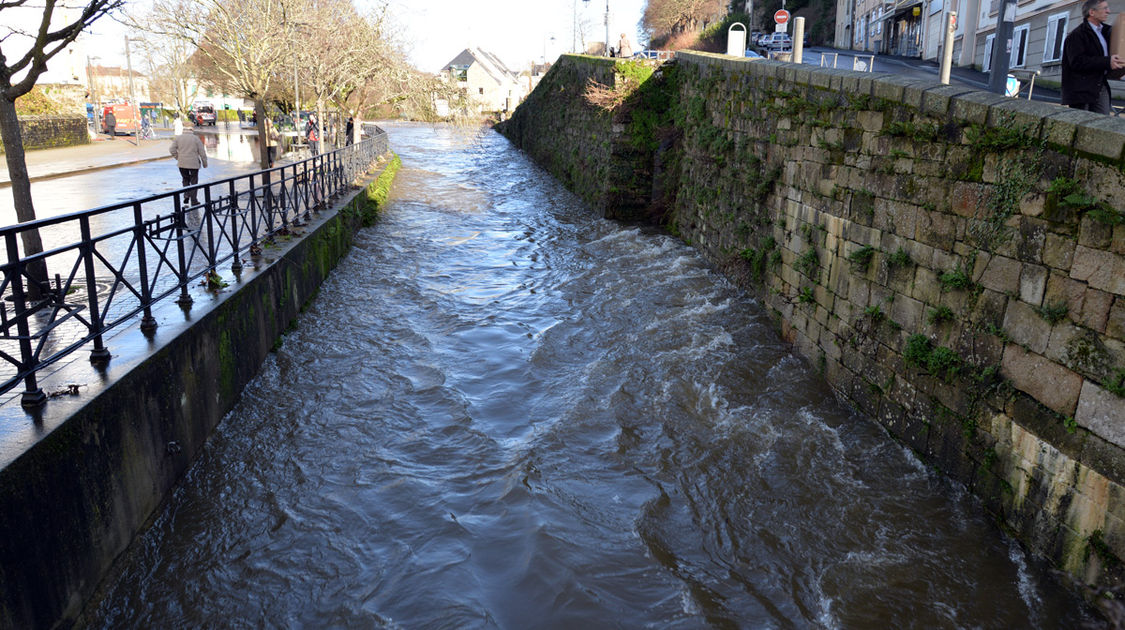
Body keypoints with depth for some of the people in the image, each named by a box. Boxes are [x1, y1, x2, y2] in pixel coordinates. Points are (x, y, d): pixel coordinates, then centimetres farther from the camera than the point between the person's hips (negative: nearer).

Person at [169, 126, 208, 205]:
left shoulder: (177, 138, 2)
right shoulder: (196, 138, -4)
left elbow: (172, 150, -4)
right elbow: (202, 152, -4)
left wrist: (178, 158, 10)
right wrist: (205, 163, 6)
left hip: (182, 163, 2)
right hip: (194, 163, -2)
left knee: (185, 180, 21)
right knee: (194, 182, 7)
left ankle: (186, 195, 3)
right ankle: (193, 201, 7)